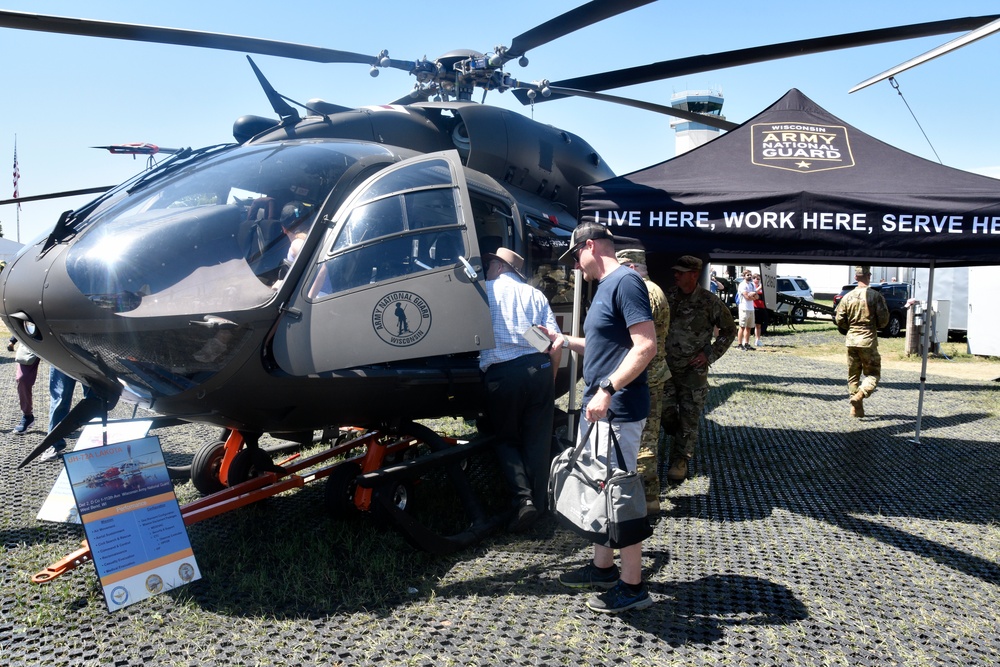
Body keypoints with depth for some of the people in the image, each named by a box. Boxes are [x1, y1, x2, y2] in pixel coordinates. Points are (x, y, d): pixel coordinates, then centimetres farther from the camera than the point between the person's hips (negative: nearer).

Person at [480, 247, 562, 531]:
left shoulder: (484, 290, 6)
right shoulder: (535, 295, 15)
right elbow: (556, 343, 8)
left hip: (500, 374, -3)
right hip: (539, 369, 3)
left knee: (506, 439, 12)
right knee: (538, 440, 11)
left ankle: (523, 496, -5)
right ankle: (539, 502, 14)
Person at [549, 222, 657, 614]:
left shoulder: (625, 282, -15)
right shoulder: (605, 286, 16)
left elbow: (646, 346, -23)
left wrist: (607, 389, -27)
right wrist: (565, 341, 17)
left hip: (617, 412, -10)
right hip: (597, 408, 10)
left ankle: (633, 586, 9)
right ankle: (603, 567, 32)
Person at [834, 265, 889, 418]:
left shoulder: (848, 297, 0)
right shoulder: (876, 296, -9)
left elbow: (839, 320, 2)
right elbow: (884, 319, -7)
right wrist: (874, 326, 13)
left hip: (851, 341, 3)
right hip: (869, 341, -3)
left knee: (853, 375, 12)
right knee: (873, 373, 8)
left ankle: (856, 408, 12)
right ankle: (860, 395, -17)